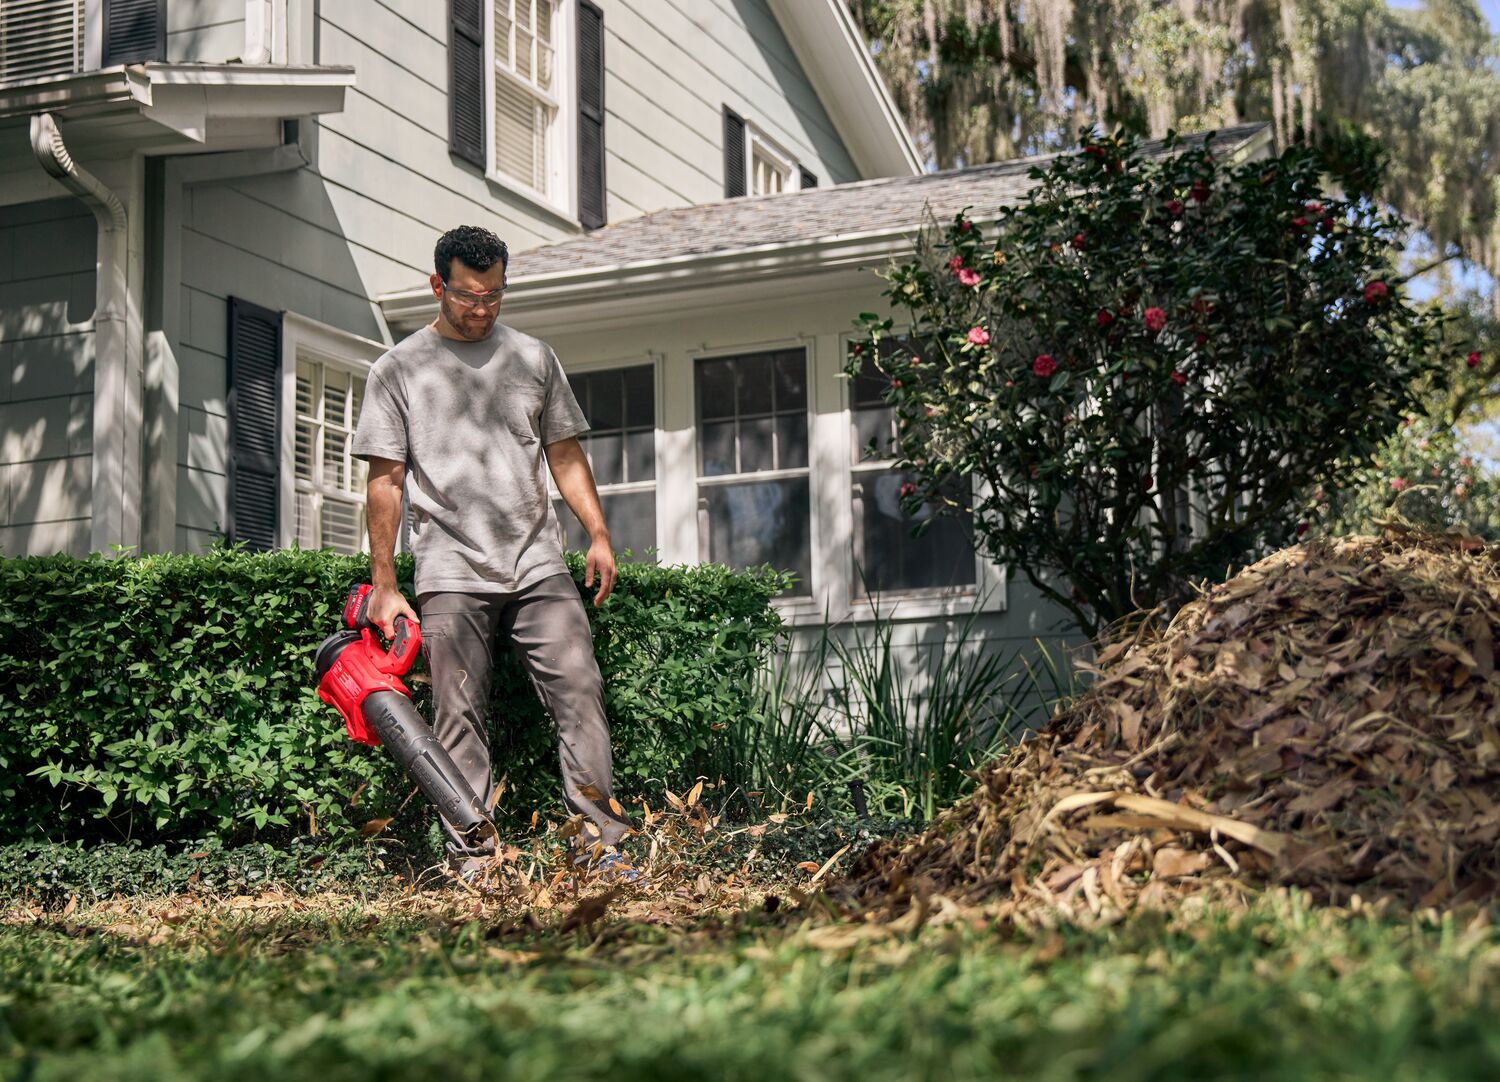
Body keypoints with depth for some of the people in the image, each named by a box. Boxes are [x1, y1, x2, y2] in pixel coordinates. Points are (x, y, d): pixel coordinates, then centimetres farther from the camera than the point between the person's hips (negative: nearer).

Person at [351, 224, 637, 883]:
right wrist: (383, 583, 0)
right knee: (460, 718, -3)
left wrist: (598, 533, 5)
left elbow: (565, 456, 18)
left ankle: (599, 841, -6)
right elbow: (385, 481, 5)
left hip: (538, 568, 2)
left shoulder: (534, 358, 15)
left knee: (580, 691, -9)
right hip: (450, 576, -2)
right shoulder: (398, 371, 7)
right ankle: (471, 859, 1)